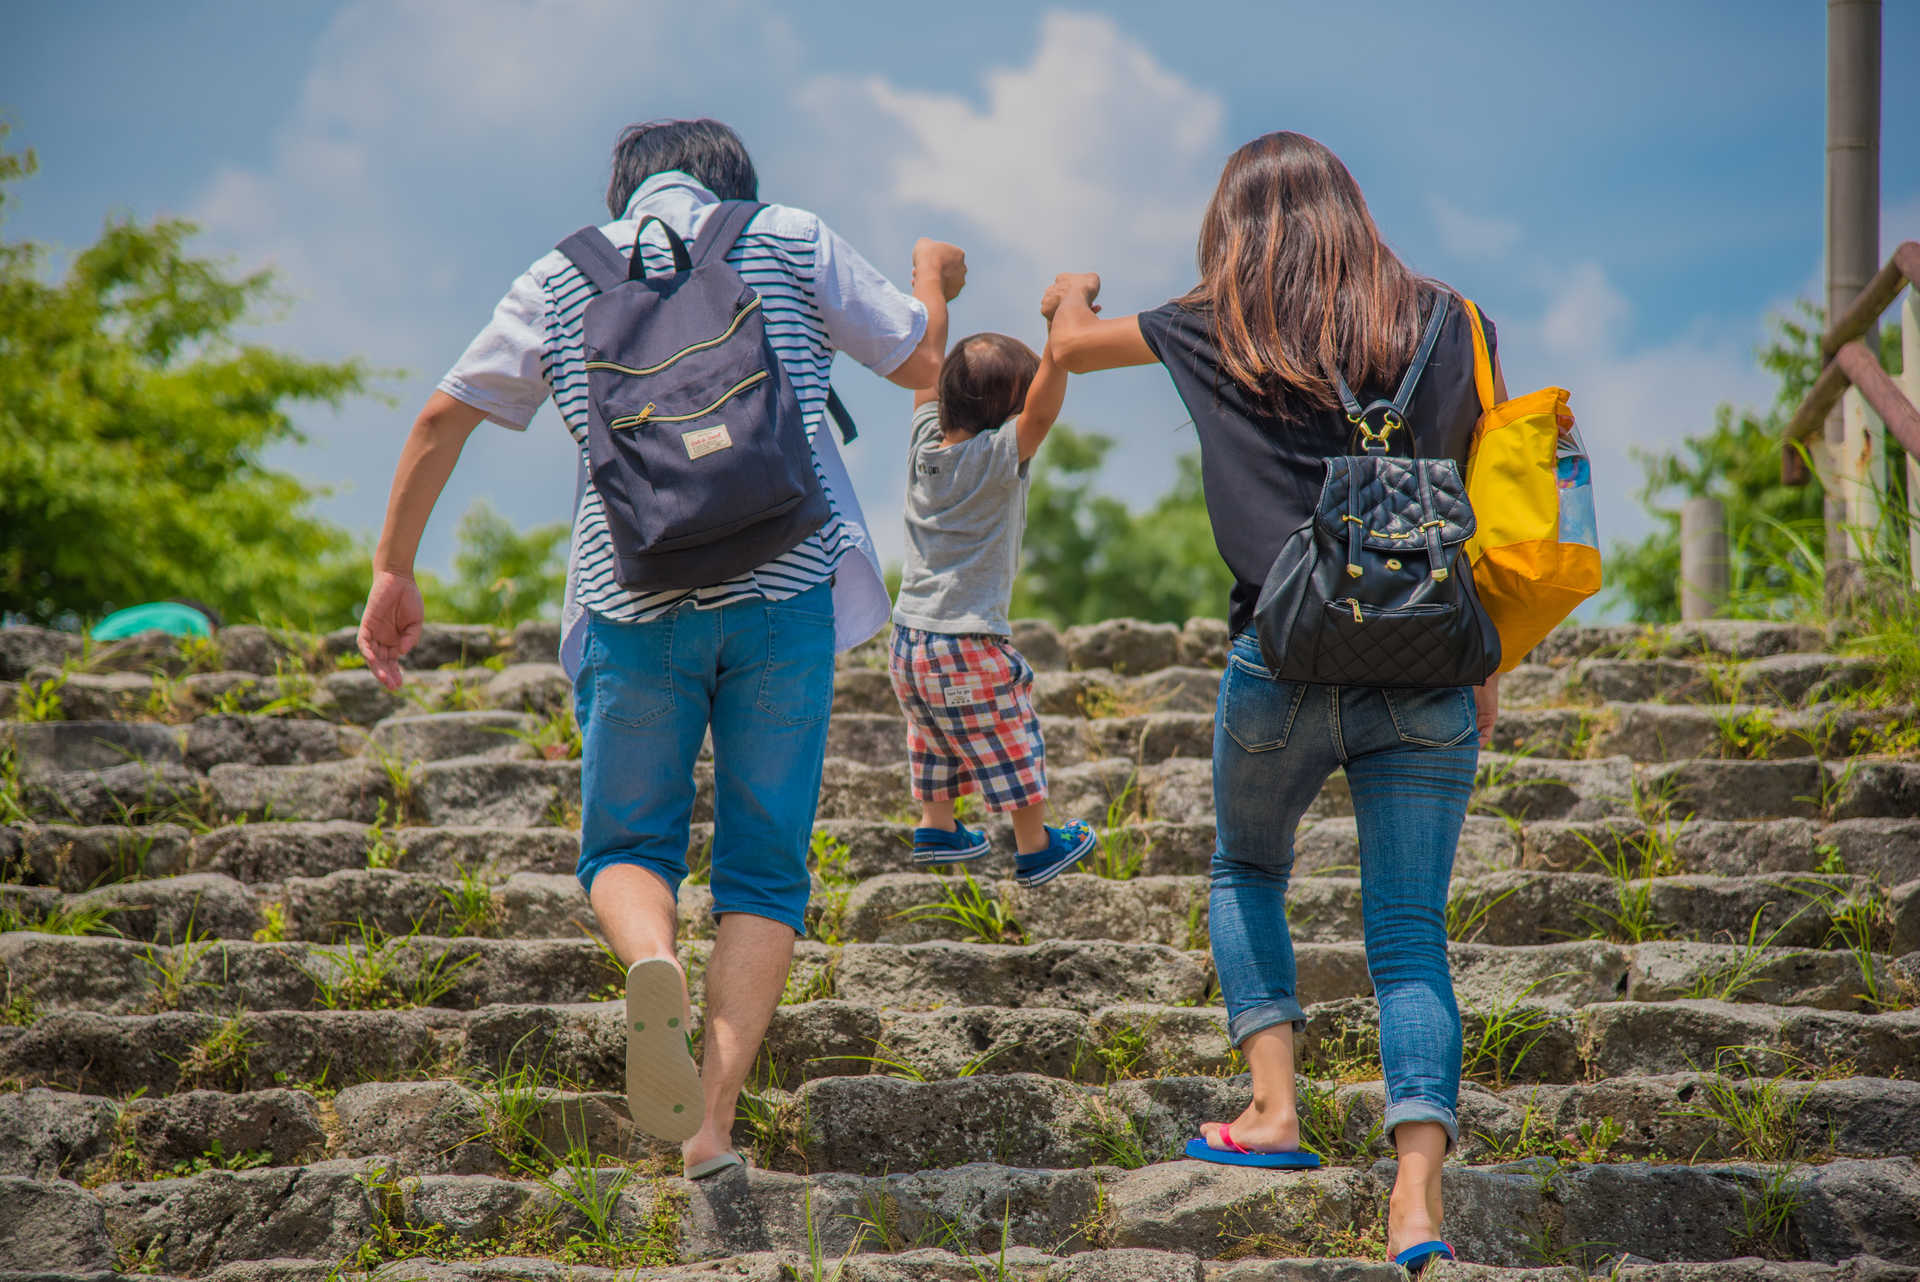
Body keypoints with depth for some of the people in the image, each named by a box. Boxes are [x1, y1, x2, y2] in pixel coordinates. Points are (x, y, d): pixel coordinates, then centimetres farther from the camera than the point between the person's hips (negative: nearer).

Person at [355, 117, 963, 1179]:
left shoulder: (564, 275, 14)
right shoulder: (791, 241, 10)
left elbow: (443, 418, 11)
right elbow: (922, 365, 14)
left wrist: (393, 571, 19)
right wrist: (931, 276, 36)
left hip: (633, 599, 1)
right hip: (782, 584, -1)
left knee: (626, 845, 15)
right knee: (765, 867, 8)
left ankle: (653, 963, -20)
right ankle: (712, 1120, -7)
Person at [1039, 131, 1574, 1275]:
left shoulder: (1224, 332, 6)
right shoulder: (1447, 325, 8)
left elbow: (1073, 347, 23)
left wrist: (1072, 295, 46)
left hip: (1285, 664, -1)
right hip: (1424, 670, 1)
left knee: (1248, 874, 25)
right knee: (1411, 935, 0)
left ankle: (1274, 1107, 10)